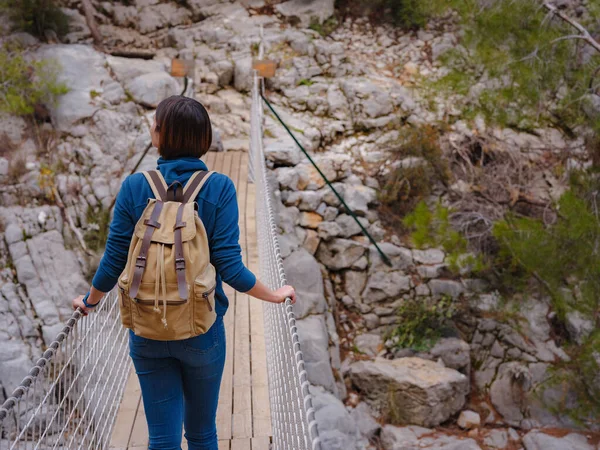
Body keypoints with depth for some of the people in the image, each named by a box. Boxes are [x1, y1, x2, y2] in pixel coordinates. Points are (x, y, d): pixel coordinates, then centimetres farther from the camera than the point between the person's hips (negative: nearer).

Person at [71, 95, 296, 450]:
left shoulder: (135, 186, -9)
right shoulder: (219, 188, -13)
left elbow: (113, 263, -5)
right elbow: (230, 267, -15)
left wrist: (89, 302, 15)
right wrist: (276, 295, 2)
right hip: (202, 331, -1)